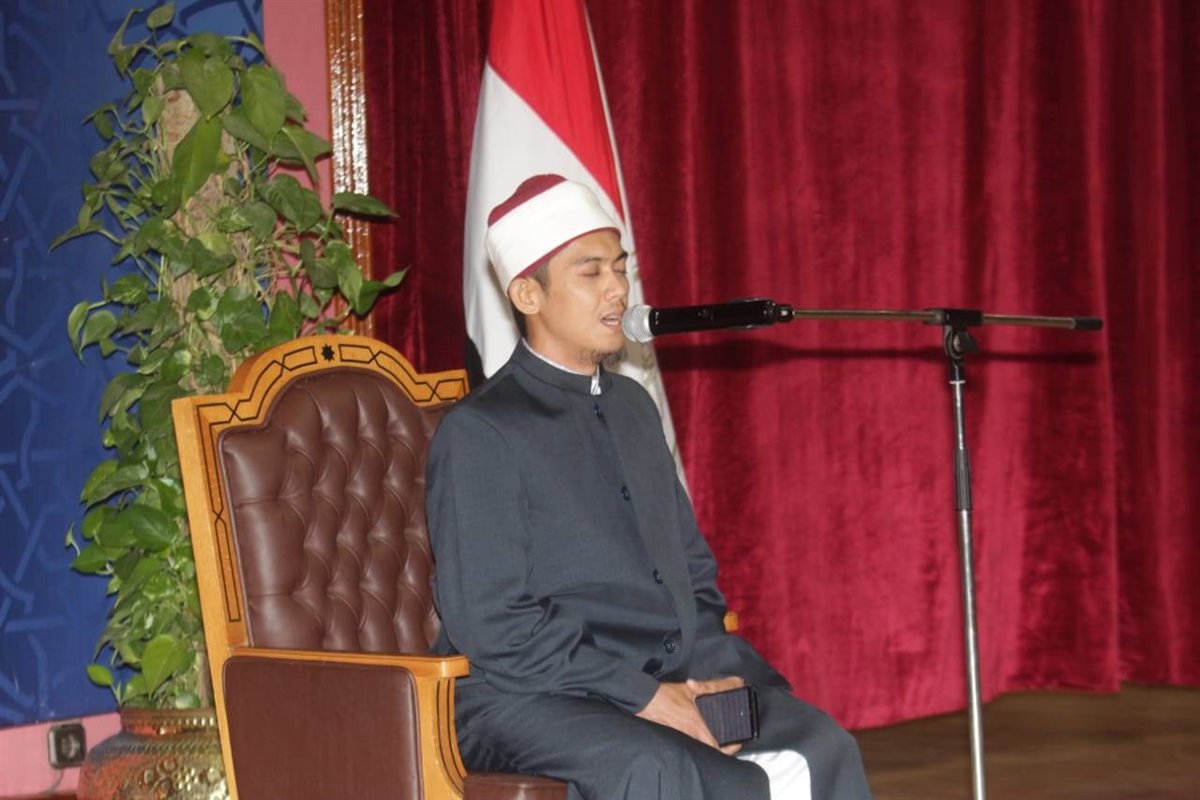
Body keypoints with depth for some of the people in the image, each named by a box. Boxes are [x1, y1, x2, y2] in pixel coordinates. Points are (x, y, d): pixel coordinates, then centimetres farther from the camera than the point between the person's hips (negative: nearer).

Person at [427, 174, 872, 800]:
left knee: (823, 750, -18)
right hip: (531, 696, -6)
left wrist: (714, 681, 2)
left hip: (674, 676, 7)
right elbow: (489, 624, -13)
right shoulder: (480, 434, -6)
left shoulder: (632, 406, 18)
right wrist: (643, 696, -16)